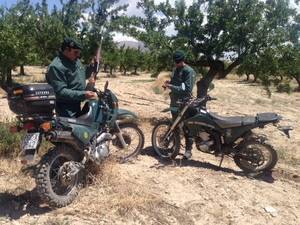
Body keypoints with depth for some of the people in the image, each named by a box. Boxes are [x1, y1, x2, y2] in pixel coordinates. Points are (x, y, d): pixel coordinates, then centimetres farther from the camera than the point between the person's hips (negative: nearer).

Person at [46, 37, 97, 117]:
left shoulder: (76, 61, 8)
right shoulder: (56, 67, -21)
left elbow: (83, 75, 22)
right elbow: (61, 91, -28)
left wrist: (92, 66, 4)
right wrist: (83, 94, -33)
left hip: (77, 105, 9)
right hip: (66, 110, -9)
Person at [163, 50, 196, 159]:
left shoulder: (189, 71, -14)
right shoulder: (175, 69, 12)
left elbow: (187, 89, -22)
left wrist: (171, 87, -25)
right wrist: (169, 83, 1)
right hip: (174, 102, 8)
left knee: (186, 127, 0)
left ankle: (188, 149, 10)